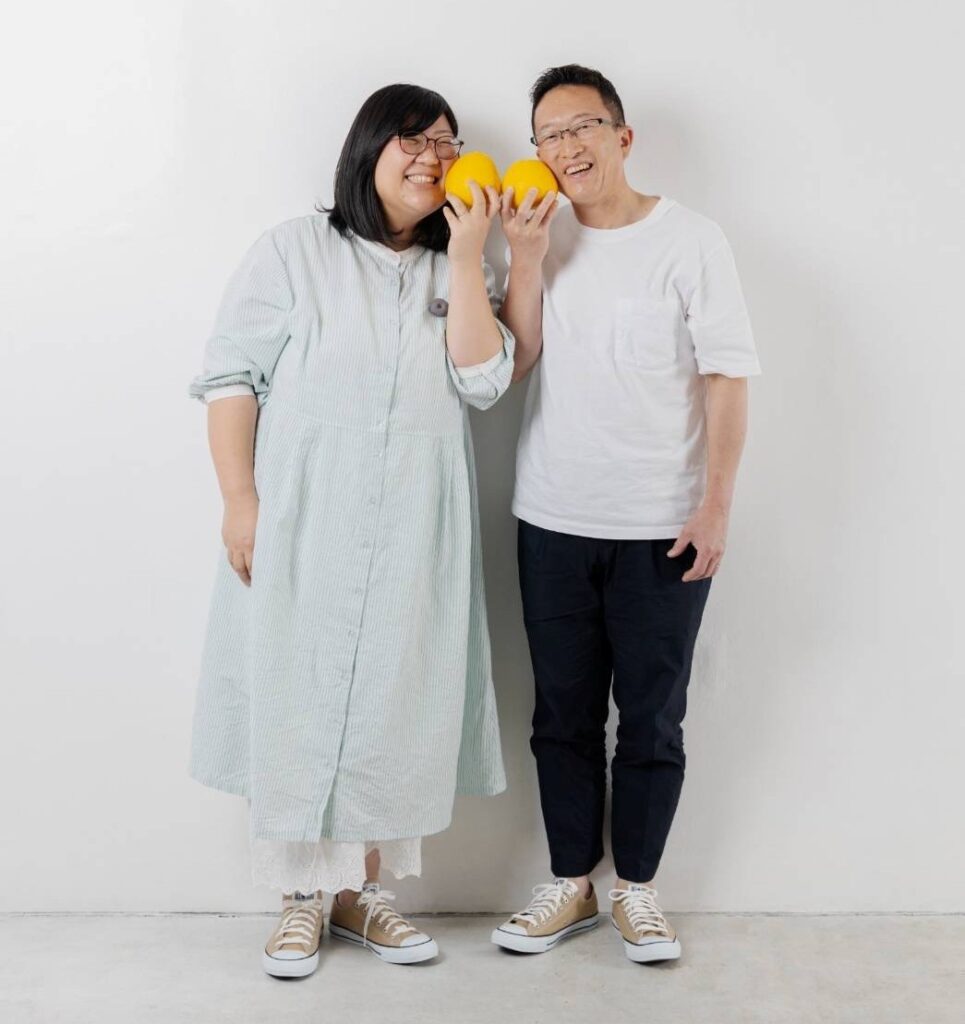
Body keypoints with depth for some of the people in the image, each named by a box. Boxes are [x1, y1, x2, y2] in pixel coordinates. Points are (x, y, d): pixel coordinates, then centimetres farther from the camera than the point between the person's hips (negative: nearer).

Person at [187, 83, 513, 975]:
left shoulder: (456, 271, 11)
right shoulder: (294, 251, 1)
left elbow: (483, 381, -4)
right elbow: (231, 376, -3)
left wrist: (467, 254, -7)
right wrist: (239, 499, -10)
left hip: (415, 534, 3)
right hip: (302, 528, -3)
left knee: (394, 704, 8)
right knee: (296, 700, 4)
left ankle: (359, 892, 25)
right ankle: (301, 896, 20)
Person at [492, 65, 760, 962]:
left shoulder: (689, 241, -4)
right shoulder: (541, 237, 7)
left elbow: (727, 377, -7)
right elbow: (511, 361, -2)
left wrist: (716, 504, -12)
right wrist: (525, 258, -11)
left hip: (662, 530, -3)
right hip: (553, 524, 4)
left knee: (652, 719, 6)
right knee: (563, 716, 11)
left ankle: (636, 889, 23)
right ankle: (570, 885, 26)